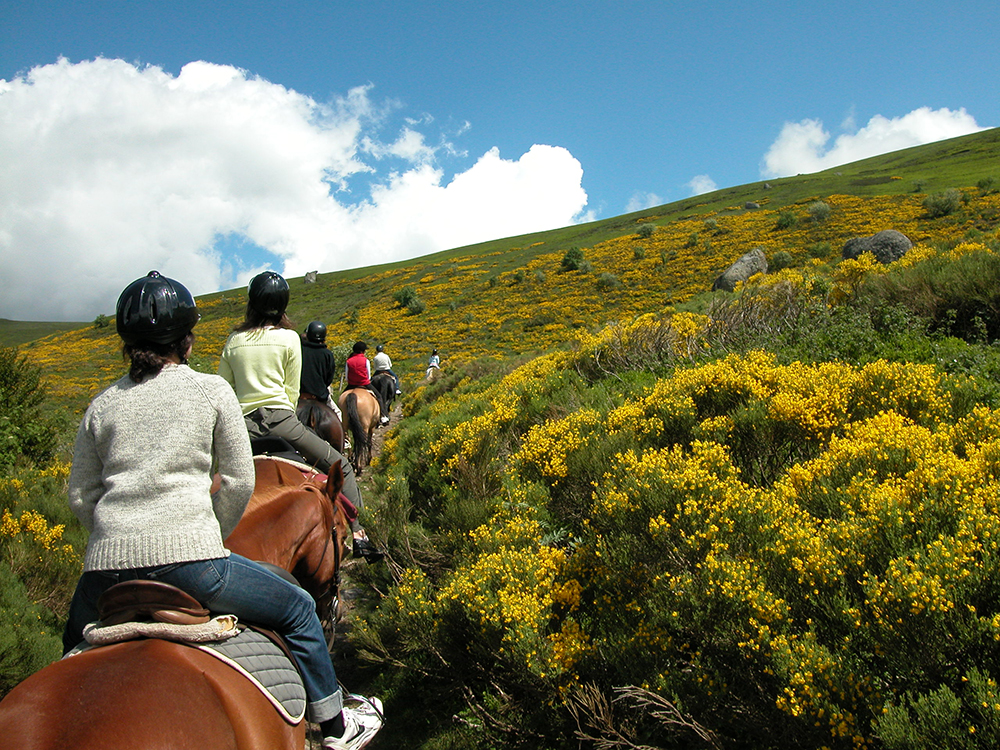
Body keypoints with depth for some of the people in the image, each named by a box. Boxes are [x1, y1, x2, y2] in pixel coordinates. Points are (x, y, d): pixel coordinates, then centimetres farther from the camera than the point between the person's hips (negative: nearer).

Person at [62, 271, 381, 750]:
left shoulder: (102, 405, 13)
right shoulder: (212, 391, 3)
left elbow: (80, 498, 14)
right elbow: (239, 483, 3)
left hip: (107, 567, 4)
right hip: (189, 560, -4)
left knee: (75, 643, 37)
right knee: (297, 608, 16)